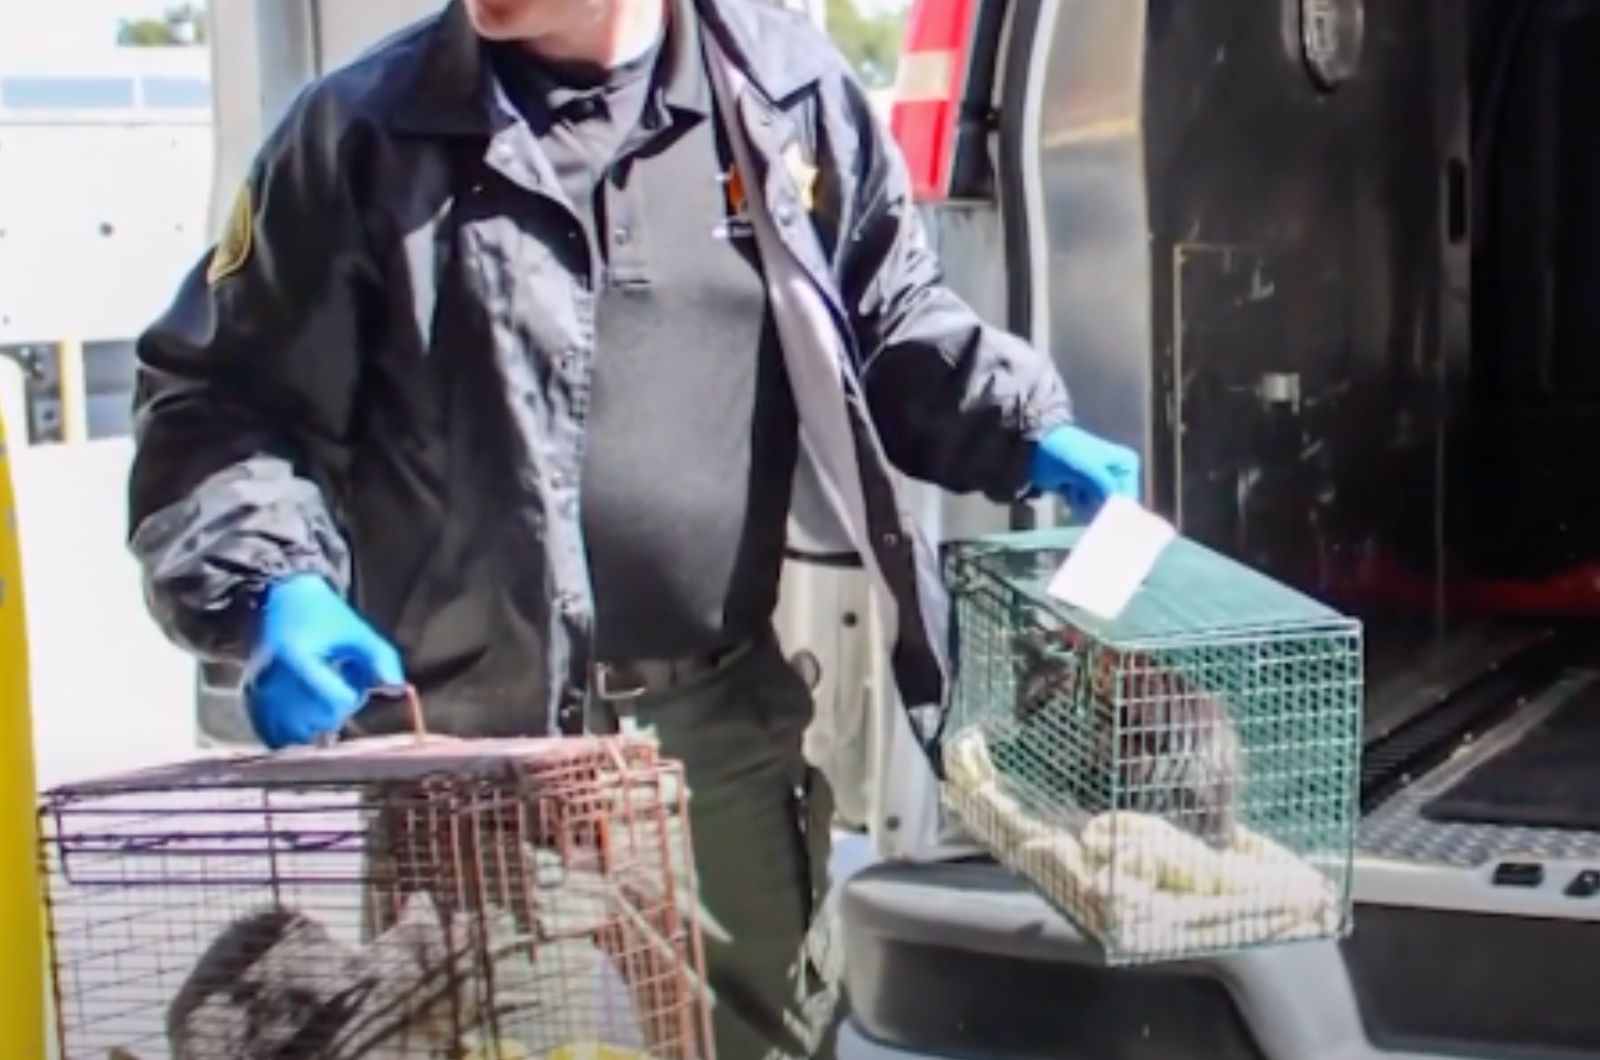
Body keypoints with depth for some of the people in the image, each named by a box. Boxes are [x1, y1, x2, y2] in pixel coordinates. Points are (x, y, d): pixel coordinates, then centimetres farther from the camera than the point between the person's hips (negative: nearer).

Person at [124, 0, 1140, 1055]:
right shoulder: (368, 131, -4)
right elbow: (221, 401, -1)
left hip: (728, 730, 3)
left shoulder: (788, 87, 4)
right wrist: (274, 586, -18)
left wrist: (1032, 435, 2)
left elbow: (897, 323, 17)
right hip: (462, 743, -2)